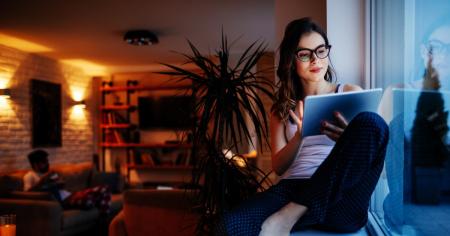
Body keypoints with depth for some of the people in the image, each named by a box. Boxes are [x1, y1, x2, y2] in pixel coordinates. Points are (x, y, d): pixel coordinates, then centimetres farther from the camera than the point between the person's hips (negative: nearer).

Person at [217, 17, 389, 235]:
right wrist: (299, 136, -11)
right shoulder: (283, 106, 17)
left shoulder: (351, 93, 14)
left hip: (342, 200, 2)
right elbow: (278, 167, 9)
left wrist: (350, 140, -16)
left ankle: (292, 215, -28)